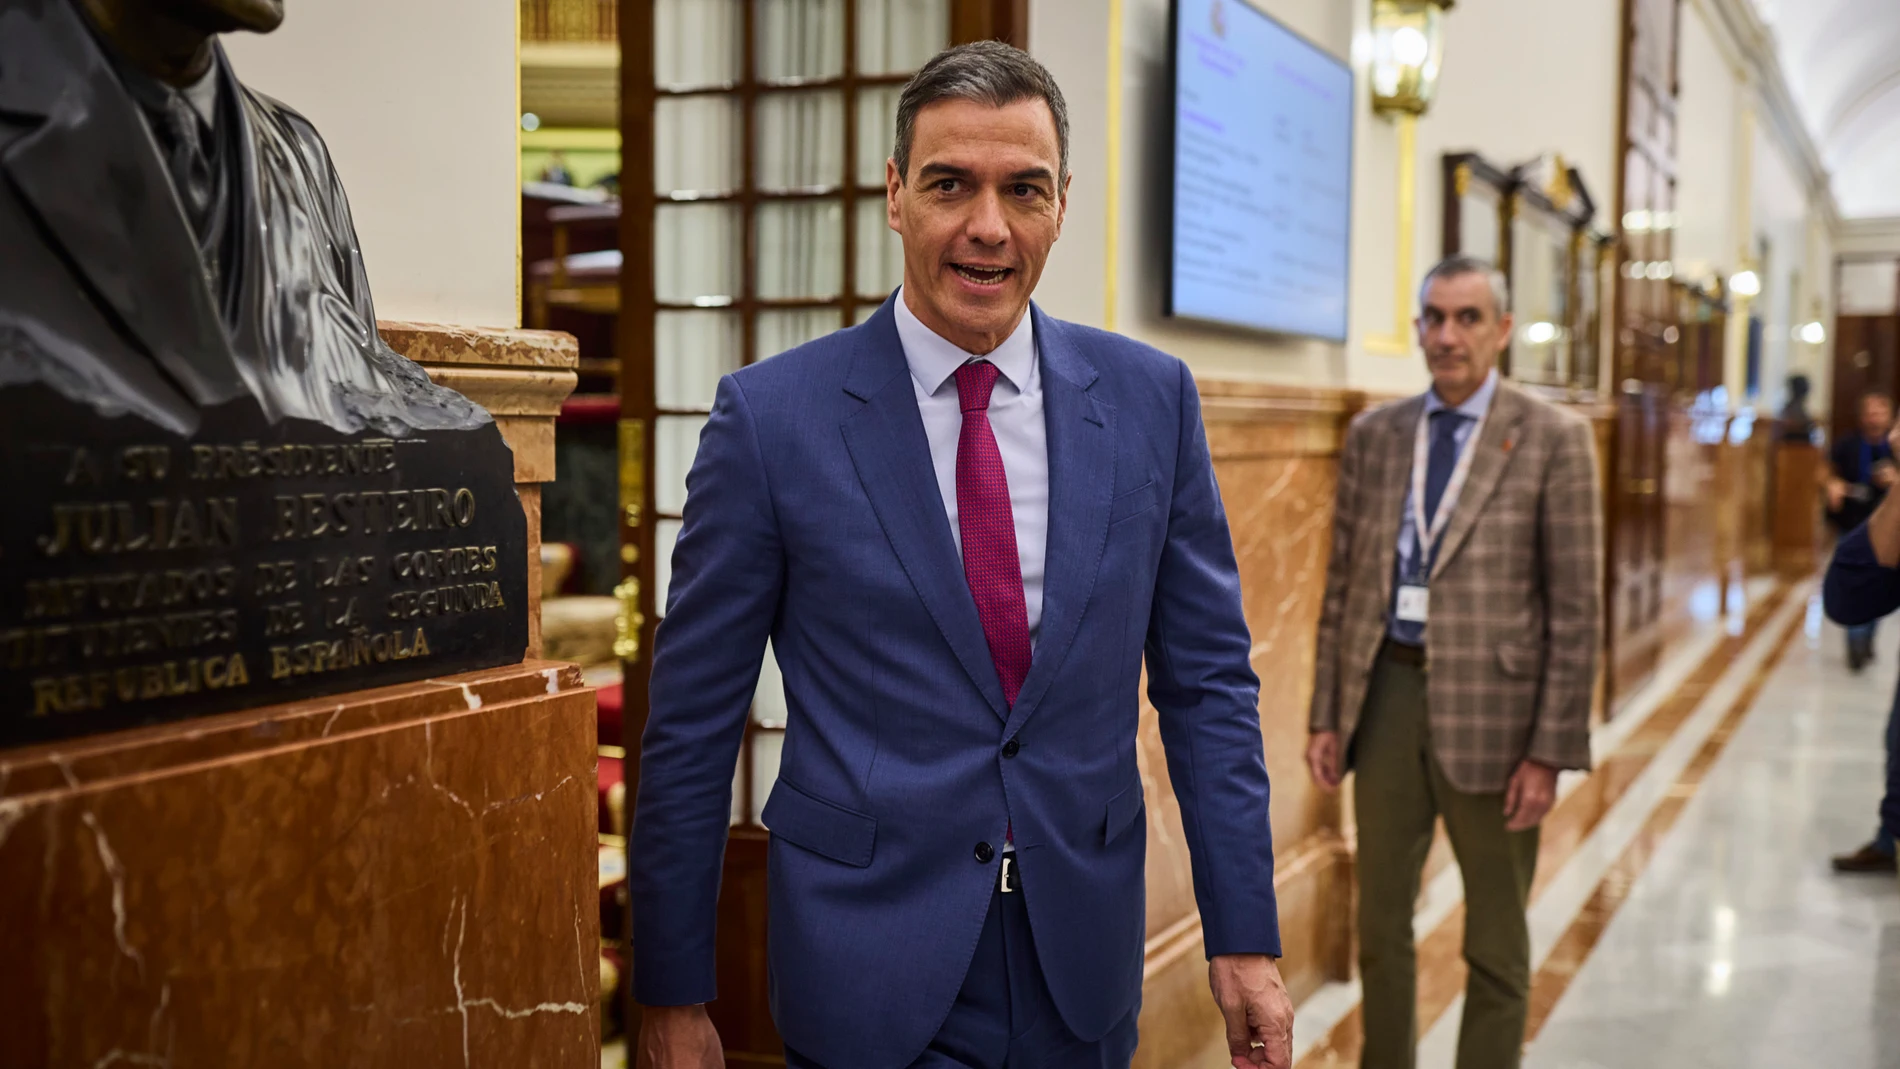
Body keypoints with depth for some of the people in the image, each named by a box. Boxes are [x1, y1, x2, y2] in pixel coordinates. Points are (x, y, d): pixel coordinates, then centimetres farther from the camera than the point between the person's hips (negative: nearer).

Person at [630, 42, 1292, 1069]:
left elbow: (1207, 678, 4)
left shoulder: (1150, 398, -1)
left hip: (1084, 971, 3)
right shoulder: (771, 414, -9)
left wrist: (1244, 938, 1)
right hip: (869, 968, -3)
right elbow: (691, 723, -5)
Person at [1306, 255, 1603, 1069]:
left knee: (1495, 942, 11)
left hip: (1489, 704, -3)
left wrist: (1552, 750, -11)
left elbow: (1577, 607, -7)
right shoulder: (1373, 435, 7)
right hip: (1386, 693, 4)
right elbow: (1343, 583, 9)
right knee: (1380, 924, 14)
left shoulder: (1553, 439, -5)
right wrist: (1327, 714, 6)